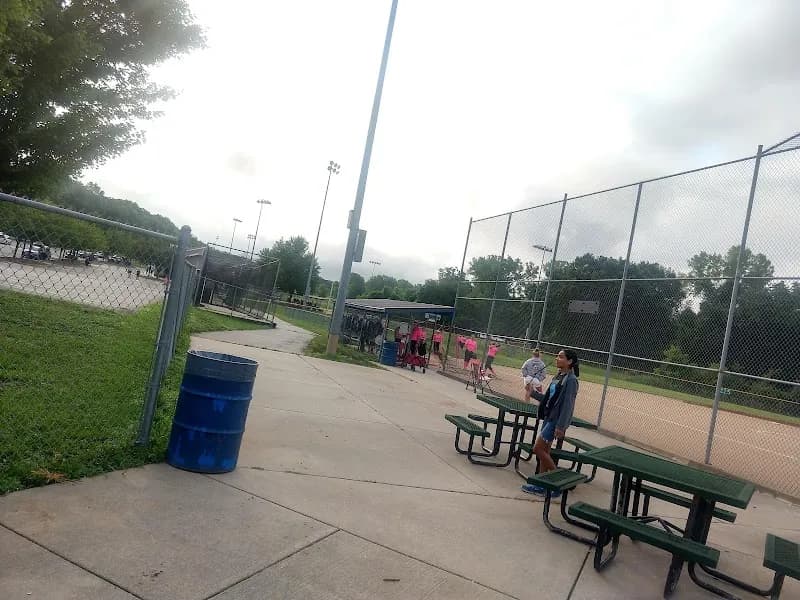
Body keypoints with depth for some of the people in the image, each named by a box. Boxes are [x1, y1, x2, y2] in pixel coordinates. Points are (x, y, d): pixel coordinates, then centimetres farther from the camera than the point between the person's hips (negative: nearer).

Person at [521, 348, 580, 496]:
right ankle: (541, 485, 19)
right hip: (548, 417, 9)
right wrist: (533, 393, 8)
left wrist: (560, 427, -21)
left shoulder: (571, 380, -15)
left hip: (556, 420, -9)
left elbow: (568, 405, -19)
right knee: (544, 451, 11)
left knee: (538, 449, -7)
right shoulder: (558, 377, 11)